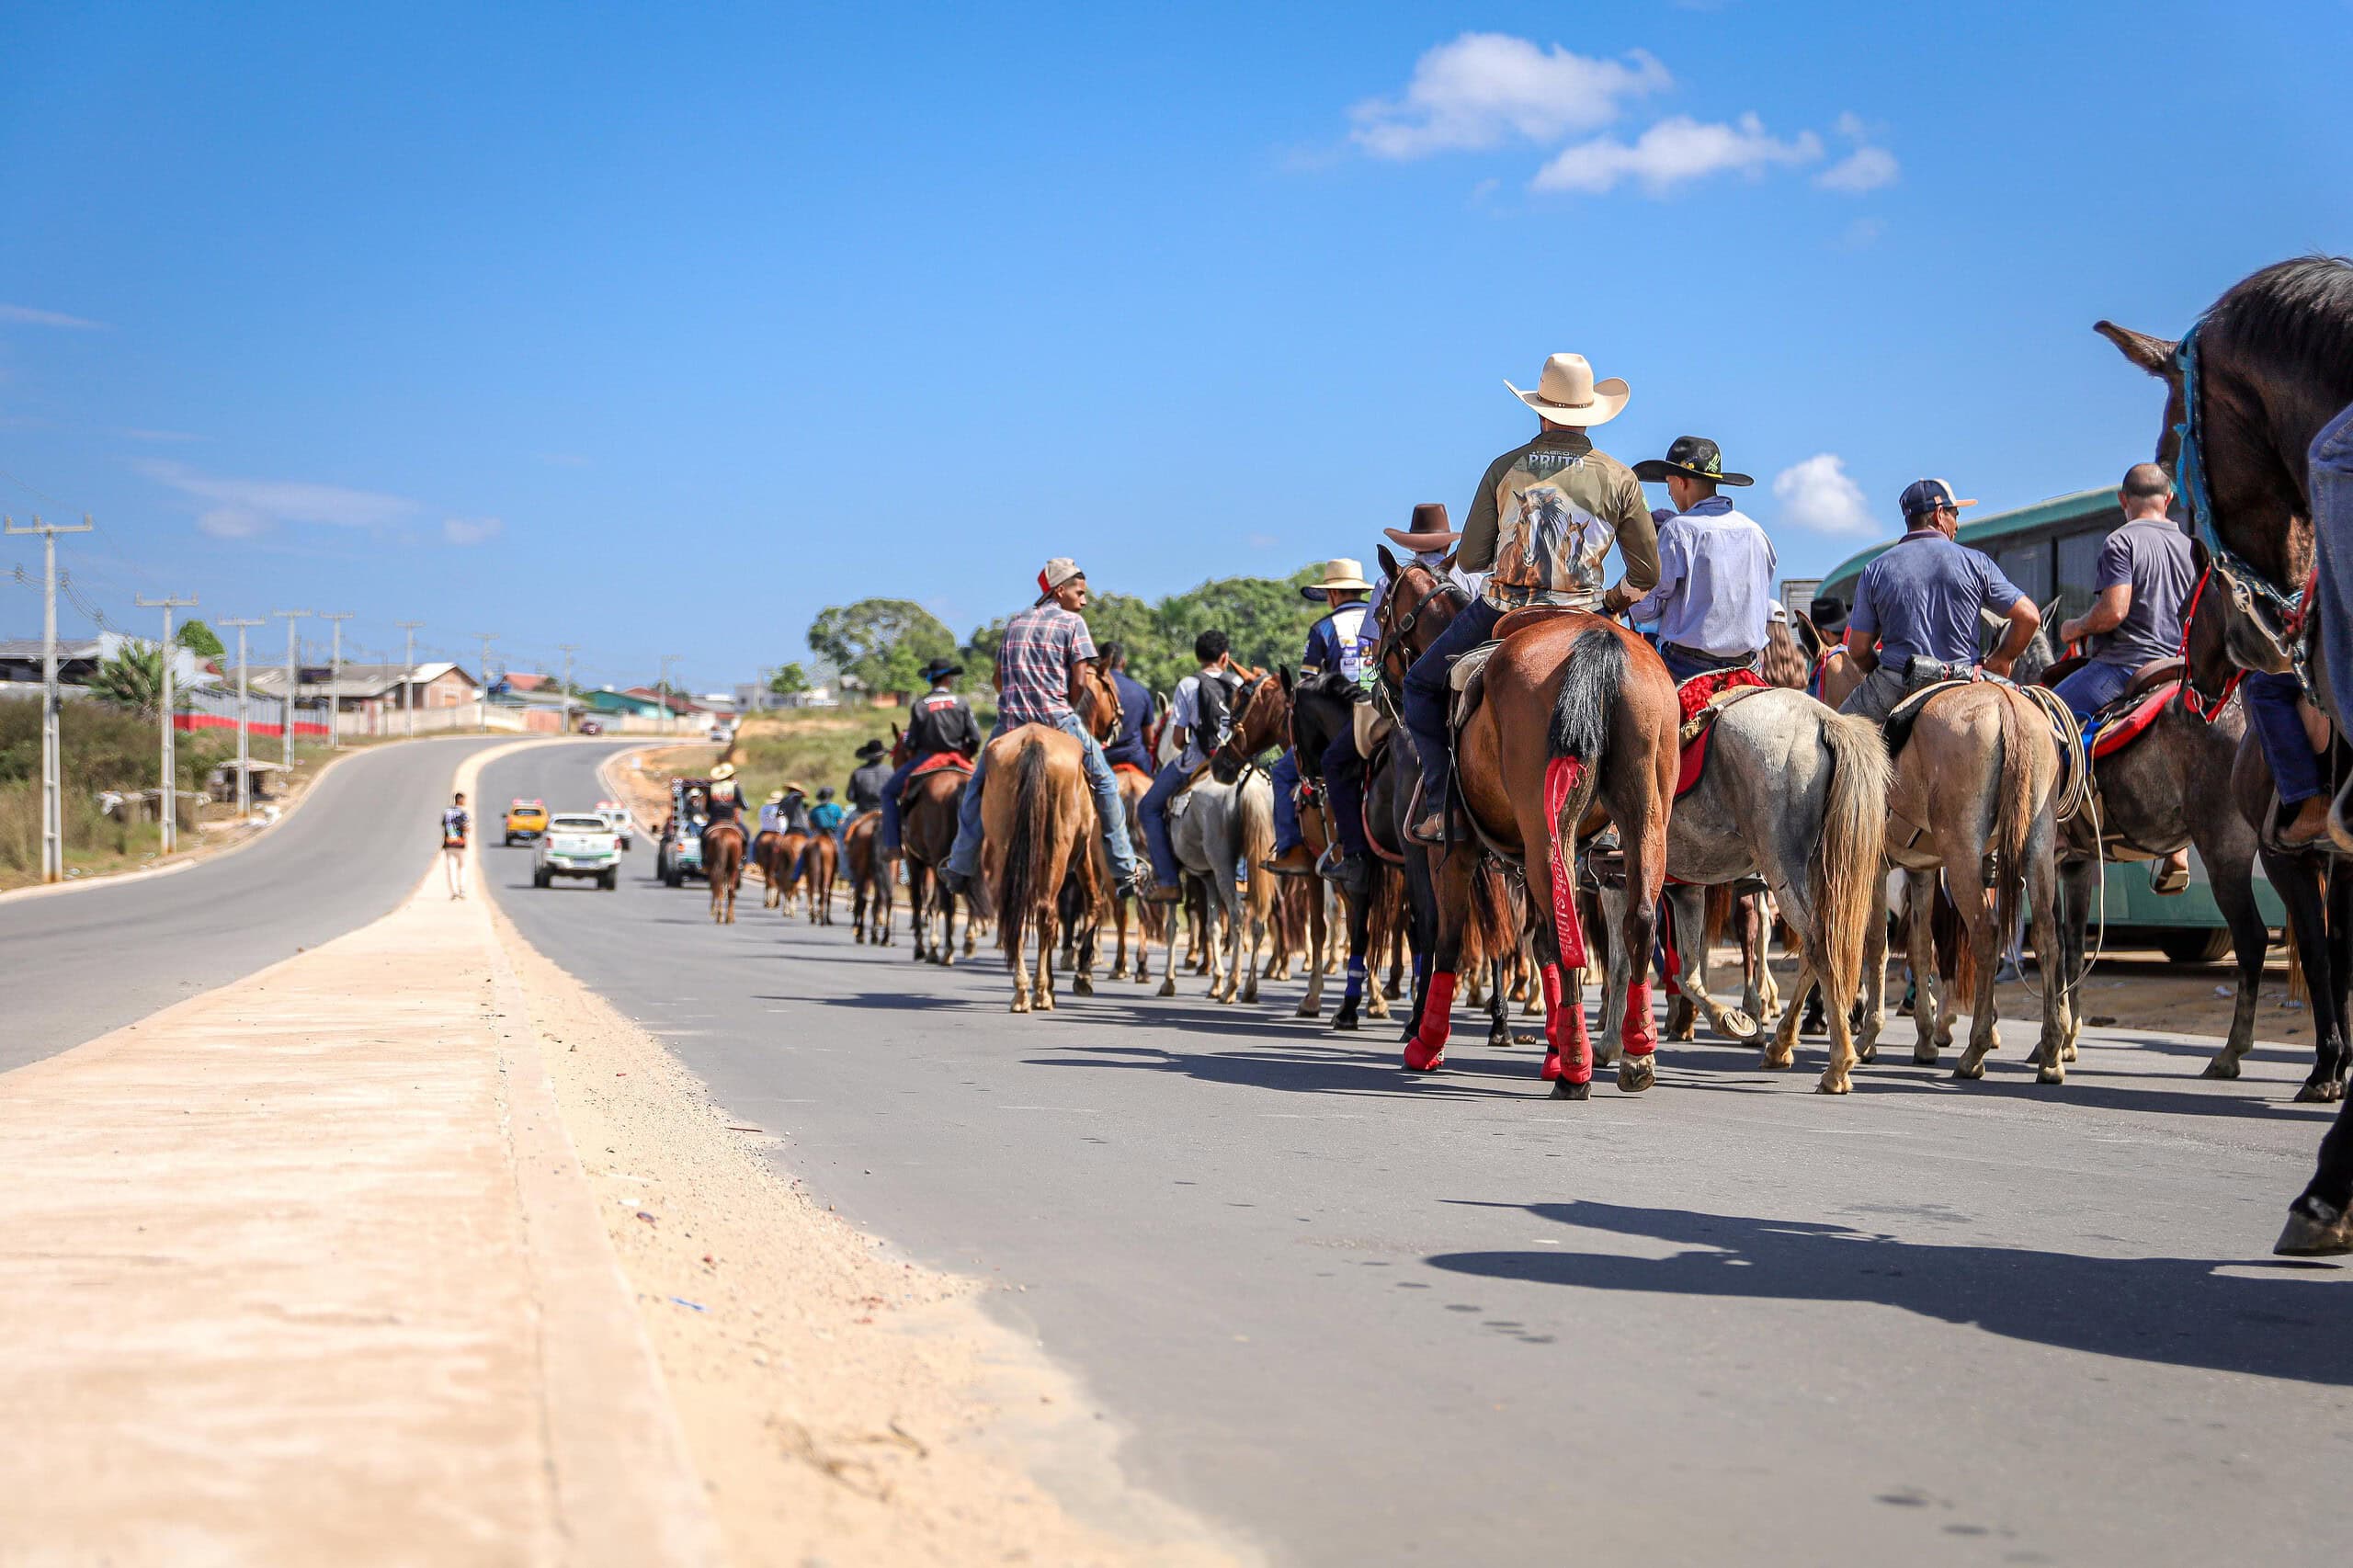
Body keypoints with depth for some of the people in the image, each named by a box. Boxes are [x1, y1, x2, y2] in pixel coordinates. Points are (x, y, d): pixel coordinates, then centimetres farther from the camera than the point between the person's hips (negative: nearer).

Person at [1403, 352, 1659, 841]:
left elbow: (1469, 559, 2)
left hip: (1501, 614, 0)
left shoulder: (1505, 469, -1)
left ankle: (1441, 805, 8)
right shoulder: (1619, 478, -1)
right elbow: (1647, 573, 2)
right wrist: (1613, 600, 23)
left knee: (1421, 683, 23)